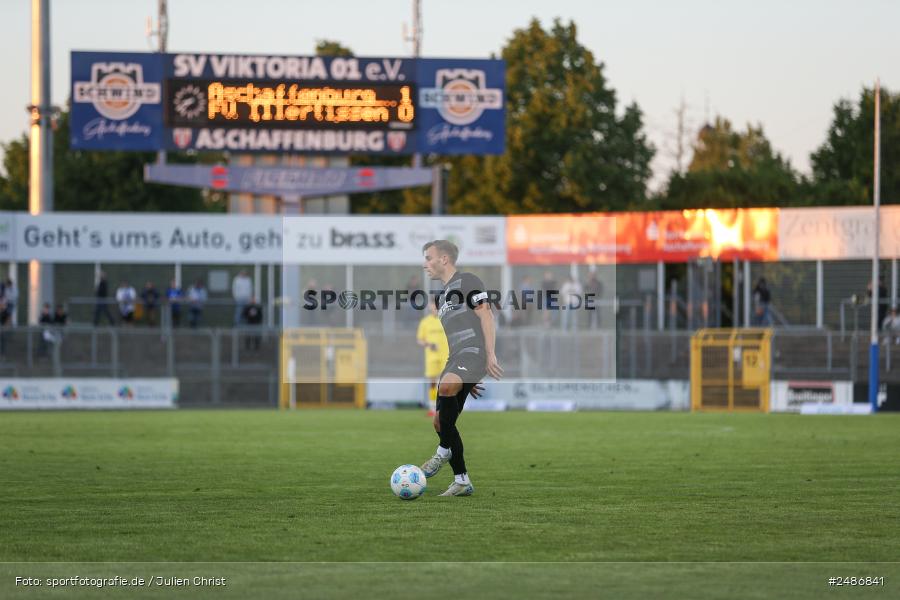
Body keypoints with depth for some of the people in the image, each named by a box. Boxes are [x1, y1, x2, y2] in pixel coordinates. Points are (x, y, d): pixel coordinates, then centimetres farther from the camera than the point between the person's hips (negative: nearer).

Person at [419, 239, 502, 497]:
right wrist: (468, 379, 27)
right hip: (456, 358, 10)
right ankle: (462, 481, 8)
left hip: (474, 351, -10)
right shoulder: (443, 296, 28)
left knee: (445, 387, -37)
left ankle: (444, 451, -24)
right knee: (441, 422, 2)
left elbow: (485, 314, -7)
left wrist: (490, 354, -17)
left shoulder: (466, 281, 2)